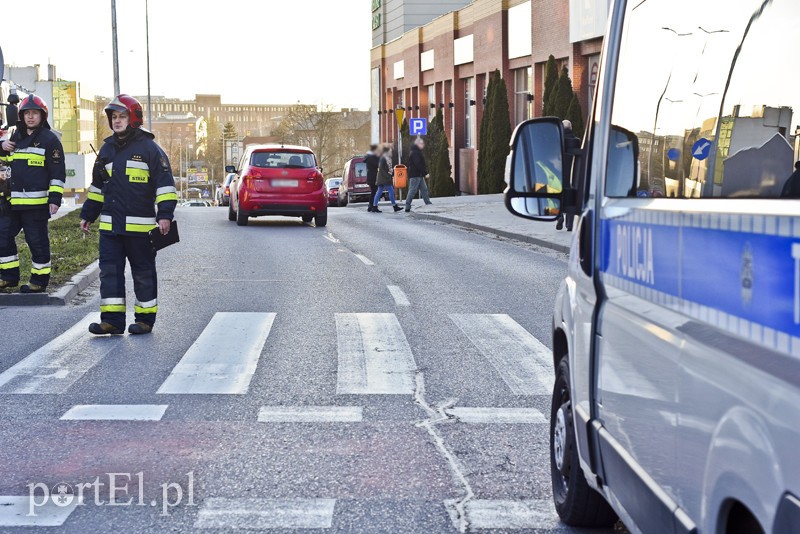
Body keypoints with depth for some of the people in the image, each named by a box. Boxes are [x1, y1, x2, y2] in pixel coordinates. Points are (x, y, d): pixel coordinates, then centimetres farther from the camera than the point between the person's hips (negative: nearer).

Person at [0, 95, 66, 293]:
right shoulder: (16, 137, 16)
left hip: (37, 202, -7)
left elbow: (58, 172, -8)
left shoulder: (49, 139, -5)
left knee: (37, 241, -1)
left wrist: (55, 198, -15)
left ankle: (40, 280, 9)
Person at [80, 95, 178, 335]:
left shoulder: (149, 148, -5)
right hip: (110, 225, 6)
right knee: (109, 270, 0)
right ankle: (112, 320, 2)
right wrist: (88, 214, 24)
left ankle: (145, 319, 13)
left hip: (140, 225, -6)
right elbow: (97, 186, 24)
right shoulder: (107, 149, 14)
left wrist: (165, 215, -17)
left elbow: (165, 183, -8)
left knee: (143, 273, 4)